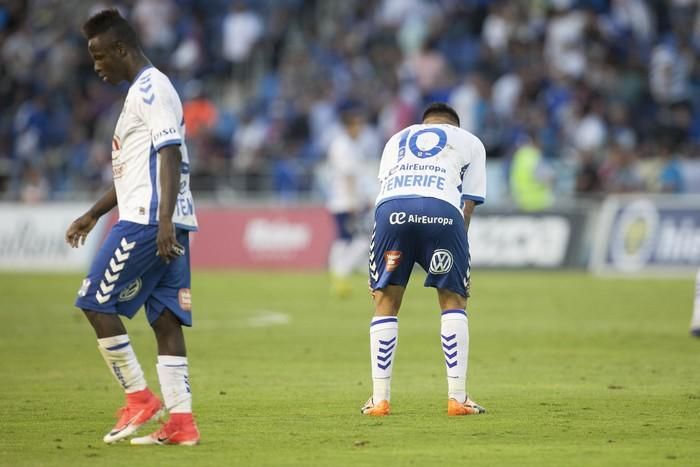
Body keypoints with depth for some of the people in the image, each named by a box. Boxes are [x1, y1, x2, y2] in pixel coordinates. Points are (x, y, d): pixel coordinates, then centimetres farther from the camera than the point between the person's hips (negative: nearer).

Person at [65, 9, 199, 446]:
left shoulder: (150, 89, -10)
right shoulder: (147, 90, 22)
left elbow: (171, 157, -19)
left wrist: (164, 222, -27)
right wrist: (92, 215, 32)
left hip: (148, 221, -10)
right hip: (167, 225, 10)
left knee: (97, 303, -3)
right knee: (166, 320, 5)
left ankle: (140, 397, 0)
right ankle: (181, 422, 1)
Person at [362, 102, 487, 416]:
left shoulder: (397, 139, 37)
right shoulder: (470, 142, 31)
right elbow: (469, 203, 21)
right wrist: (453, 248, 24)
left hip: (391, 207, 1)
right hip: (442, 209, -1)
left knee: (385, 301, 11)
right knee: (453, 301, 12)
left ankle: (380, 399, 9)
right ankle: (457, 398, 6)